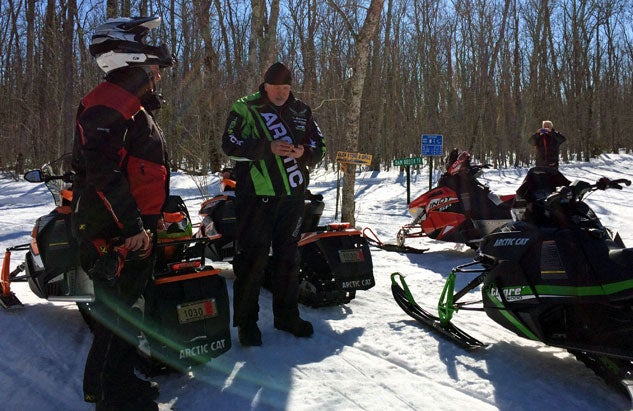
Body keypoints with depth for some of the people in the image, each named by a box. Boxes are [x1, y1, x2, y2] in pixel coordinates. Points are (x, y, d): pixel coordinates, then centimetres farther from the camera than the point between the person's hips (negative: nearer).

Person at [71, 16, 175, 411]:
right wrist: (131, 226, -25)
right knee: (119, 309, -2)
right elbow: (102, 170, -25)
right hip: (114, 231, -11)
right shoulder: (109, 101, -15)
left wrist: (149, 223, 23)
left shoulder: (135, 104, 18)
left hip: (134, 227, 11)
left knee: (121, 305, 18)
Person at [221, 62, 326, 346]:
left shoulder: (302, 112, 13)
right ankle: (246, 320, 10)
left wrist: (304, 152, -8)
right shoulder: (245, 109, 1)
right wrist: (268, 148, -19)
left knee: (288, 257, 12)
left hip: (293, 195, 5)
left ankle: (287, 315, 25)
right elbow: (230, 144, -8)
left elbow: (319, 145, 15)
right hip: (256, 195, -4)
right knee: (252, 258, -3)